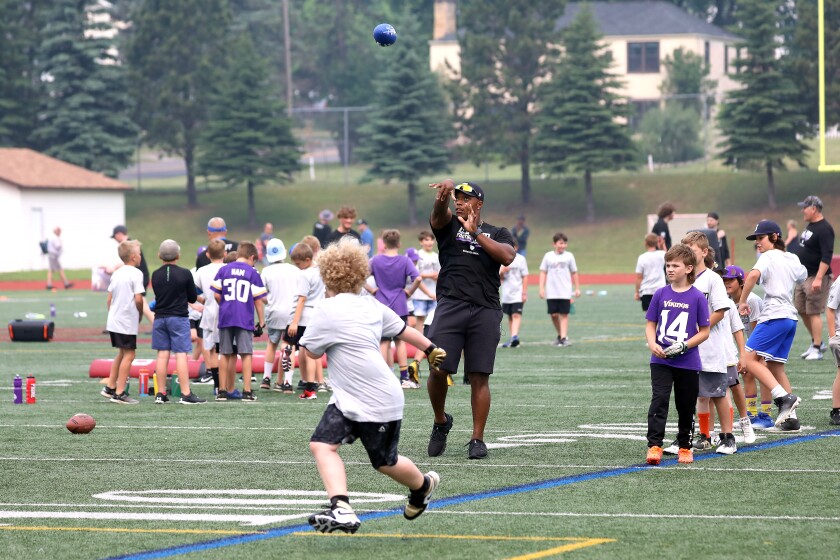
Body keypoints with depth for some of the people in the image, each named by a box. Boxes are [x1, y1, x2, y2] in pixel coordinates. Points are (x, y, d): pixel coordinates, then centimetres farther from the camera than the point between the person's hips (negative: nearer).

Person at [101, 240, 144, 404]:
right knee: (129, 354, -1)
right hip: (128, 321, -8)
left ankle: (110, 387, 25)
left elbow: (109, 298, 13)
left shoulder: (116, 273, 11)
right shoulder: (136, 273, -12)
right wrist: (140, 314, -2)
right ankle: (119, 393, -3)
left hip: (113, 321, 8)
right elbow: (138, 299, -18)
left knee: (122, 353, 21)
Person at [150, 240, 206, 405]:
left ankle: (161, 394, 8)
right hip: (178, 318, -4)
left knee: (162, 355, 7)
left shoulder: (156, 275, 2)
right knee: (181, 355, -6)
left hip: (160, 318, 4)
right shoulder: (185, 274, -8)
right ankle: (186, 394, -10)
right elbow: (193, 298, 0)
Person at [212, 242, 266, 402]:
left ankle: (223, 390, 14)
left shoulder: (223, 270, 5)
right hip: (245, 319, -3)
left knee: (226, 354, 11)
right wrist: (261, 322, 5)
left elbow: (216, 294, 1)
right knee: (246, 354, 0)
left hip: (225, 317, 3)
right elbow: (258, 300, -1)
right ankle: (247, 391, -4)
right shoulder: (253, 273, -1)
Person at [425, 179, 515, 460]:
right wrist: (446, 189, -30)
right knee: (438, 369, -10)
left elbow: (507, 256, -5)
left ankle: (477, 439, 4)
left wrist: (476, 233, -6)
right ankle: (441, 421, 15)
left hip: (485, 310, 0)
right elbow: (439, 210, -7)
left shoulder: (498, 234, 16)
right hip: (450, 305, 0)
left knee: (479, 377, -2)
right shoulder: (448, 225, 16)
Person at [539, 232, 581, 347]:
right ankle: (560, 335, 22)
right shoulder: (548, 256, 5)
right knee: (554, 314, 2)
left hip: (565, 292, -1)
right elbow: (543, 273, 6)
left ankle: (564, 338, -7)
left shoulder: (569, 256, 5)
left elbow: (574, 273, 10)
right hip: (551, 292, 1)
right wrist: (541, 288, -1)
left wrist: (577, 288, 8)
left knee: (564, 314, -6)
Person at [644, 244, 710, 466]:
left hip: (688, 362, -1)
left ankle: (685, 447, 25)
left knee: (686, 406, 10)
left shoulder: (697, 297, -5)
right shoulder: (660, 294, 3)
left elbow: (704, 331, -2)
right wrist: (652, 344, -11)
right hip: (661, 361, 1)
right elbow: (651, 325, 8)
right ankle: (654, 446, -16)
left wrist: (684, 345, -15)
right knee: (659, 400, -13)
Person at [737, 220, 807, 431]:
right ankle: (790, 416, 12)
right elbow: (803, 275, 40)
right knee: (775, 366, 15)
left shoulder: (769, 257, -4)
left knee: (749, 359, -12)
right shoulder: (792, 259, 18)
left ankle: (784, 397, -23)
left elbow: (753, 275, -25)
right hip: (791, 317, 9)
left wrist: (742, 301, -17)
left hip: (774, 316, -9)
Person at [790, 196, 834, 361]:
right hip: (802, 277, 10)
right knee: (802, 311, 13)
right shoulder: (810, 226, 13)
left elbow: (827, 257, -24)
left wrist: (818, 279, -30)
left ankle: (817, 349, -3)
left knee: (813, 313, -8)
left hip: (815, 277, -10)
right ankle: (816, 342, 24)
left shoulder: (824, 229, -18)